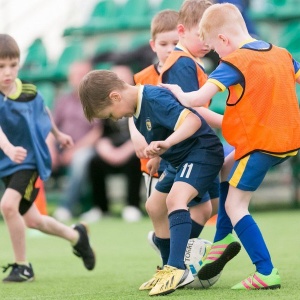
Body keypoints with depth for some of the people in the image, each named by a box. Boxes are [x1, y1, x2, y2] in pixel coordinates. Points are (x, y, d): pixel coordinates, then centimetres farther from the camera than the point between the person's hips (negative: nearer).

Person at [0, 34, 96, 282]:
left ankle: (23, 266, -11)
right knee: (31, 220, 17)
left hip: (31, 161, -2)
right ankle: (76, 236, 44)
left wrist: (58, 134, 31)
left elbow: (44, 112, 15)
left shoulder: (30, 93, -10)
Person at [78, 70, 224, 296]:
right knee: (157, 207, 19)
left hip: (203, 151, -11)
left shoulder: (154, 99, -26)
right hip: (182, 158, 11)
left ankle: (176, 269, -38)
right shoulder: (138, 108, 4)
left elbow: (193, 119, -38)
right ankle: (173, 275, 30)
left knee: (175, 199, -32)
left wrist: (167, 143, -50)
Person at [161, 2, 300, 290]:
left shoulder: (233, 63, -14)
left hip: (258, 144, -8)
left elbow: (197, 99, -21)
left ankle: (266, 273, -8)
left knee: (235, 206, -1)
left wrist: (176, 93, -2)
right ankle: (223, 240, 23)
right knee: (227, 169, 26)